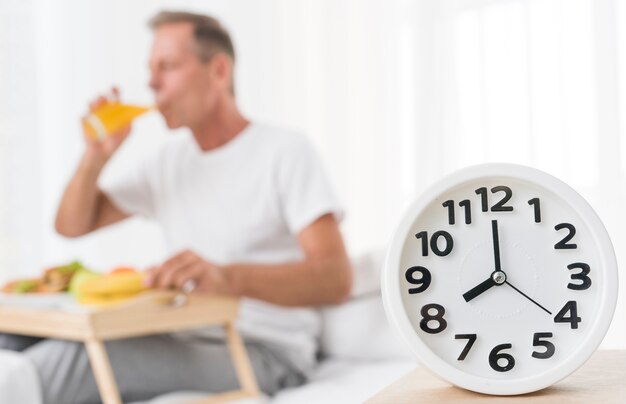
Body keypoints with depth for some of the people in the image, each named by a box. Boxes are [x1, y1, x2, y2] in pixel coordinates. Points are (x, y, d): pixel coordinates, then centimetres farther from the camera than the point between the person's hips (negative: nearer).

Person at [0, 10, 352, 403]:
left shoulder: (285, 151, -7)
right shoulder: (170, 160, 14)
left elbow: (336, 279, -19)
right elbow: (71, 226, 18)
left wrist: (226, 277, -36)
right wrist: (97, 154, -2)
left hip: (263, 352, -6)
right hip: (186, 337, 6)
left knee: (71, 355, -29)